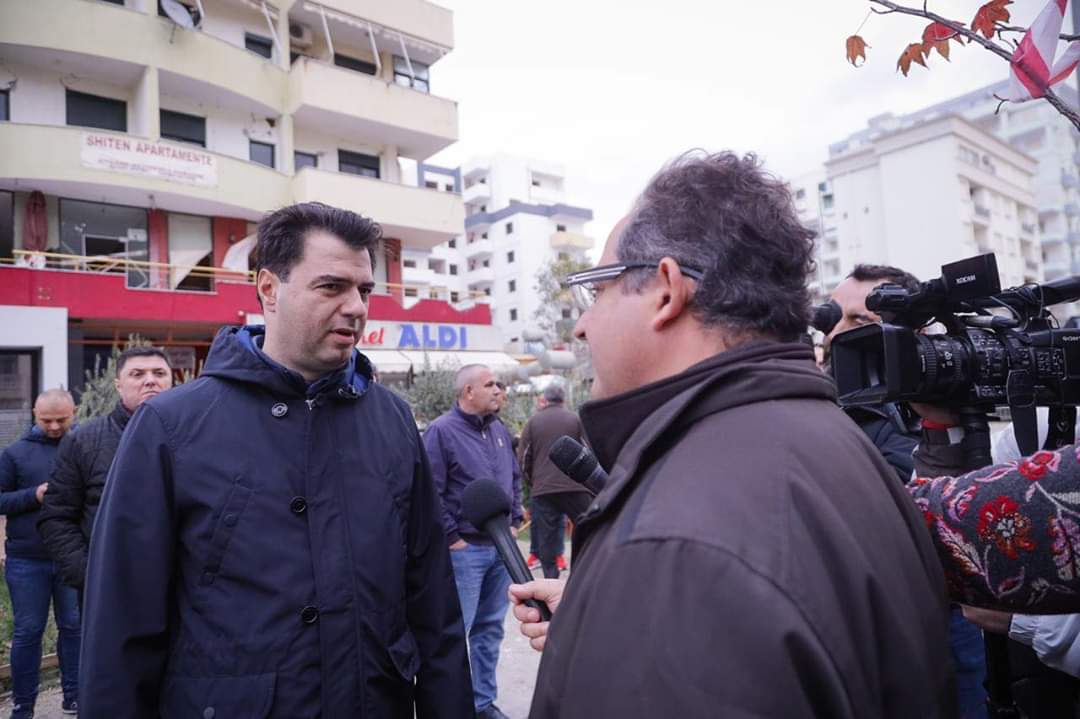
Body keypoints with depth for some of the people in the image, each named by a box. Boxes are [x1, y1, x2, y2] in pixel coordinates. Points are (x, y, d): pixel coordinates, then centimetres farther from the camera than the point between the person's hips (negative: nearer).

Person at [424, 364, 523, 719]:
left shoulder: (500, 430, 10)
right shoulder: (442, 431, -12)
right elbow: (431, 493, -16)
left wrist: (514, 522, 13)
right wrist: (452, 538, -13)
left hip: (501, 546, 7)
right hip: (465, 549, -7)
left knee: (490, 629, 16)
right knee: (456, 630, -1)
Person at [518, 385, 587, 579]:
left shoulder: (533, 422, 5)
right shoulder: (575, 419, 2)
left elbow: (523, 458, 7)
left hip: (542, 490, 1)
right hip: (575, 487, -1)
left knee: (546, 540, 8)